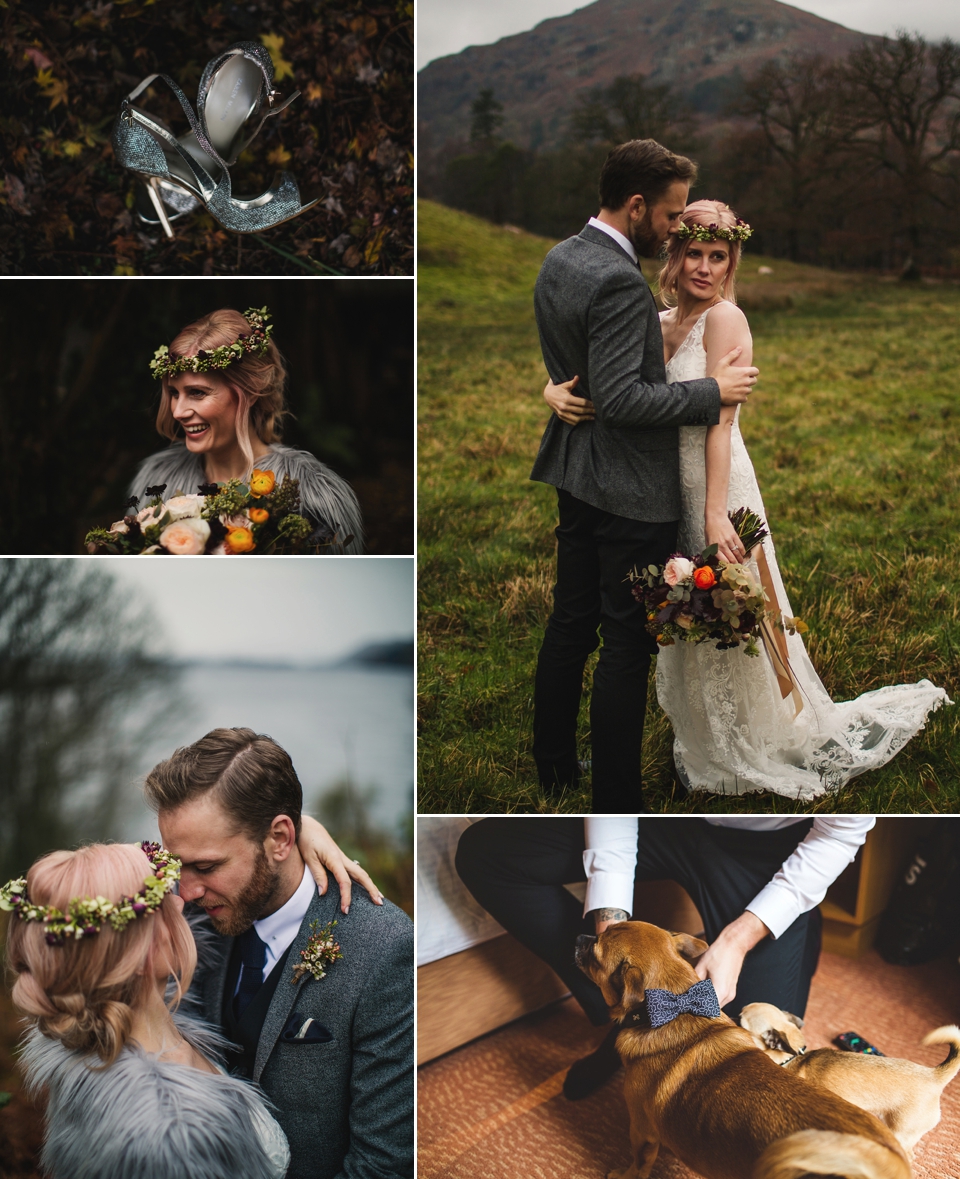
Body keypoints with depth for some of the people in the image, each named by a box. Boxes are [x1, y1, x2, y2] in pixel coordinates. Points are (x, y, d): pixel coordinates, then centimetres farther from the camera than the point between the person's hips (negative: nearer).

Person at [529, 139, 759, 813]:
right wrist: (712, 391, -18)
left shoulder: (560, 259, 7)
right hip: (630, 491, -10)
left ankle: (554, 764, 33)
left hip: (576, 475, 10)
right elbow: (621, 399, -26)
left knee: (571, 624, 20)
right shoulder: (619, 283, -24)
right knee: (628, 647, -1)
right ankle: (615, 804, 6)